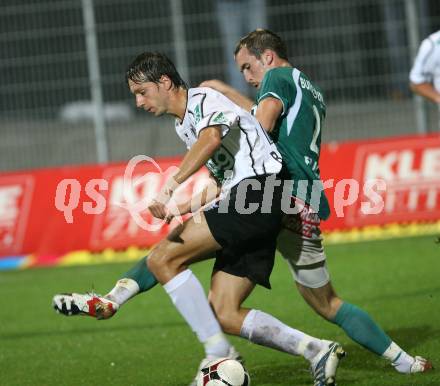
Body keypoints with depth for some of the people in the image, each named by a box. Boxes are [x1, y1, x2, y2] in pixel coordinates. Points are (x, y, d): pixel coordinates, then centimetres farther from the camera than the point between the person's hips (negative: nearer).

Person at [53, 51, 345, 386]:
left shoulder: (203, 99, -5)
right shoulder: (184, 126, 25)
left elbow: (212, 136, -29)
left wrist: (173, 184, -36)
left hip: (258, 194, -10)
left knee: (162, 259, -18)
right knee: (224, 315, 2)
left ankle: (218, 355, -15)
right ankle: (319, 351, 4)